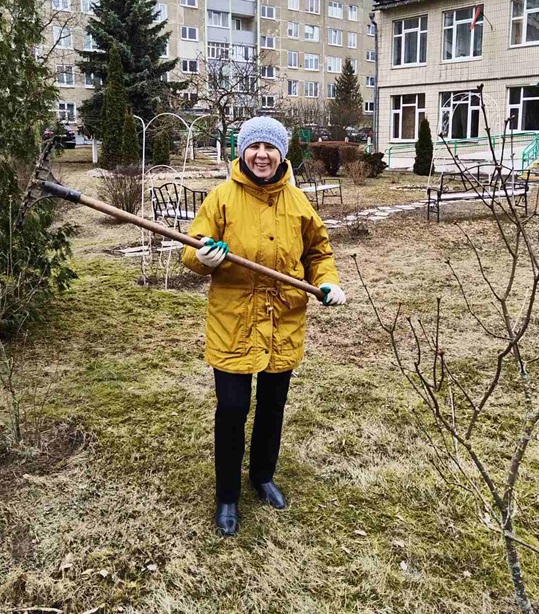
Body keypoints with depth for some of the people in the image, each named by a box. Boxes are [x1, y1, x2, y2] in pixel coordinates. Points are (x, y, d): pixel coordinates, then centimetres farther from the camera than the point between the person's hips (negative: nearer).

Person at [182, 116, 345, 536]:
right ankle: (227, 497, 22)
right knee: (232, 410, 0)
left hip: (283, 324, 3)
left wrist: (327, 282, -4)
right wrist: (203, 257, -28)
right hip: (233, 323, -3)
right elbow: (193, 252, -6)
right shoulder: (223, 197, -7)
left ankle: (263, 475, 42)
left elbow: (318, 251, 13)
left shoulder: (297, 202, 1)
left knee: (273, 407, 17)